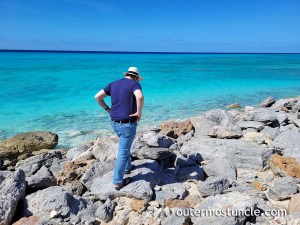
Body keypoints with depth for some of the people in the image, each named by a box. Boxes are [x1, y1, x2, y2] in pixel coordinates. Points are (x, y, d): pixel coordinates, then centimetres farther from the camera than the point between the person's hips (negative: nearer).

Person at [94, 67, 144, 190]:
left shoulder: (113, 84, 9)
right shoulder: (134, 84, -9)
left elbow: (97, 96, 6)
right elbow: (140, 97, -32)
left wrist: (107, 109, 11)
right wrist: (139, 112, -18)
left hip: (115, 122, 7)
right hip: (128, 124, -6)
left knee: (125, 145, 31)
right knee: (123, 152, 3)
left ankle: (127, 167, 46)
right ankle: (118, 182, 12)